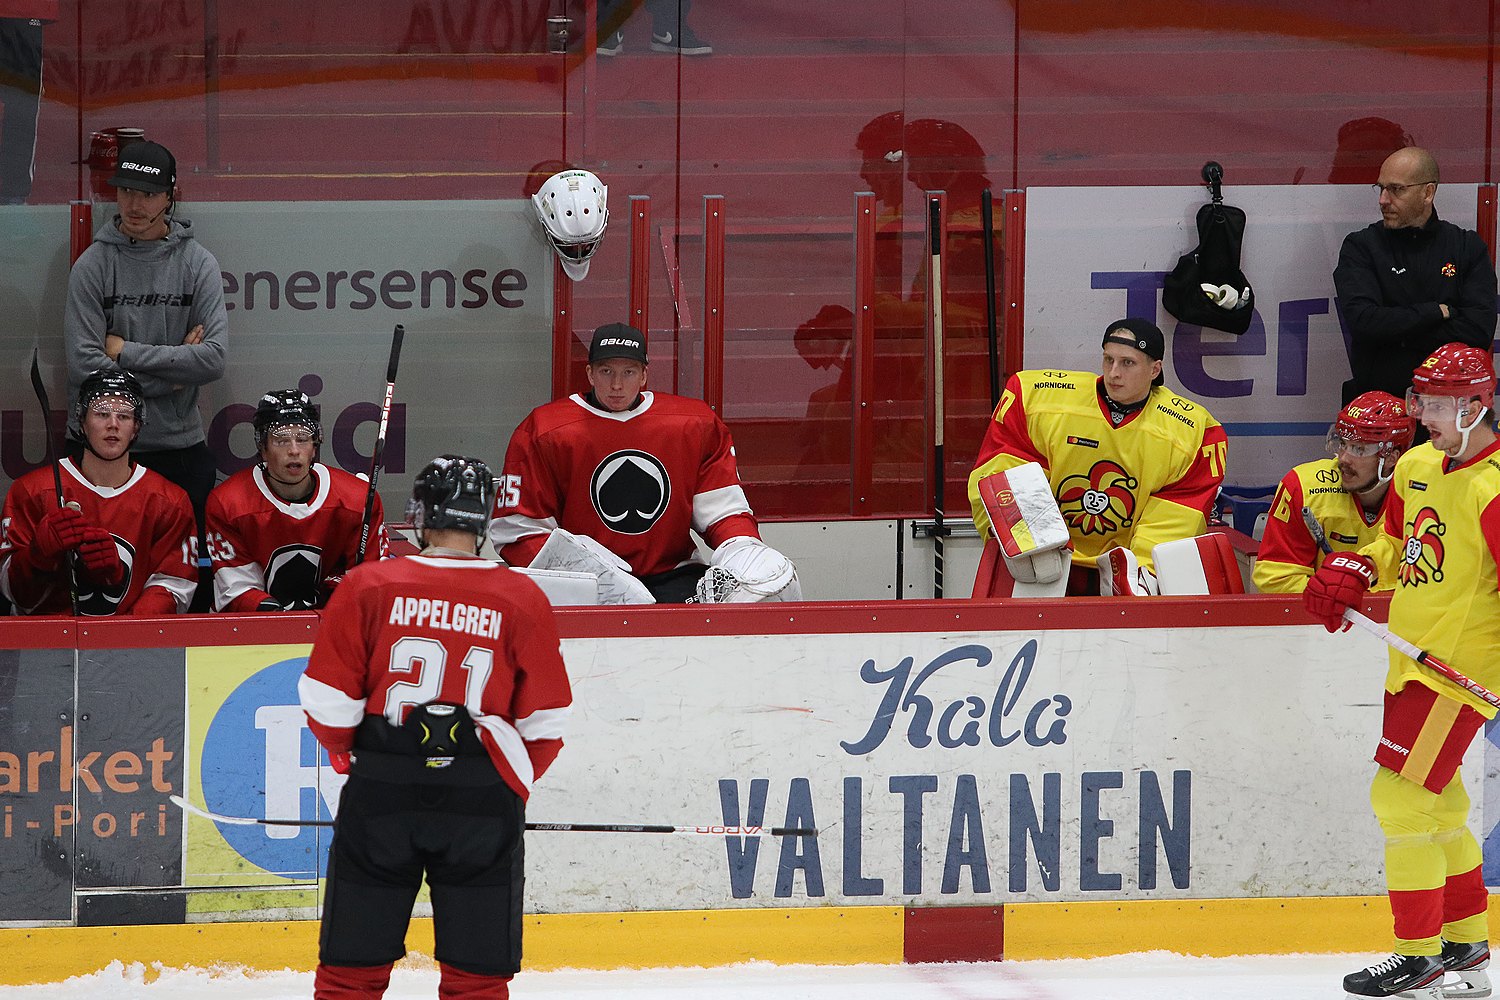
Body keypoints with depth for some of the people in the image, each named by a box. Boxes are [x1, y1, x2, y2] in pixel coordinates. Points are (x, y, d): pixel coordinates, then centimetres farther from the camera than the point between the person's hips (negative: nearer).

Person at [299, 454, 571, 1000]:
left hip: (381, 790, 0)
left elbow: (328, 699, -2)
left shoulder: (367, 585, -3)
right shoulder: (523, 600, 0)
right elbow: (545, 722, 5)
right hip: (483, 794, 0)